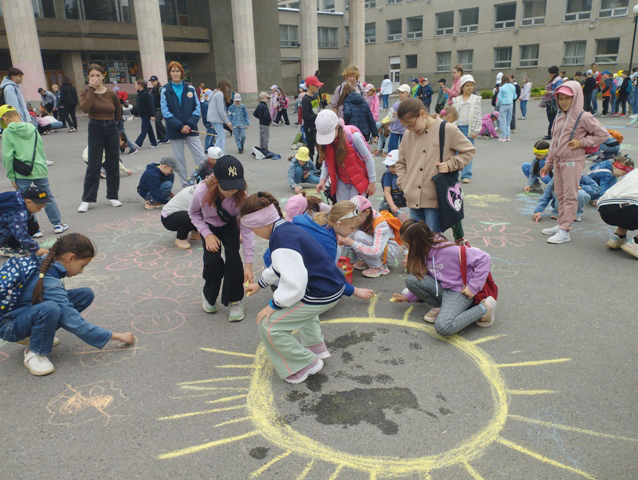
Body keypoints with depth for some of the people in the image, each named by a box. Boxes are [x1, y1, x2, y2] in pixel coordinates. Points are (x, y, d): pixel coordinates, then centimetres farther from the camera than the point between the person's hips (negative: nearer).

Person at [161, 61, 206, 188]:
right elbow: (165, 112, -6)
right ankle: (185, 186, 14)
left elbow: (197, 108, 2)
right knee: (179, 159, 5)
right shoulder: (165, 90, 0)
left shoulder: (190, 88, 4)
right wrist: (180, 126, -15)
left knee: (201, 157, -4)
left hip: (190, 129, 1)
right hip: (174, 130, -1)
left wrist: (190, 124, -12)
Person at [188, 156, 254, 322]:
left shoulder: (241, 196, -36)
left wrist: (248, 265, -30)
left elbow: (247, 229, -30)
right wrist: (207, 234, -25)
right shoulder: (202, 192, -37)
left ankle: (235, 300, 1)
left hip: (230, 225, 0)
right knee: (213, 260, -18)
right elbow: (193, 213, -12)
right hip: (209, 227, 0)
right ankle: (209, 295, 14)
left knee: (233, 257, -21)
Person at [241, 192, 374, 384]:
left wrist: (274, 305, -12)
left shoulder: (281, 240, -23)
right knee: (297, 300, 40)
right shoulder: (289, 229, 11)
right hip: (335, 287, 11)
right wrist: (260, 284, 40)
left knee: (268, 324, -4)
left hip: (322, 296, -11)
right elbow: (279, 267, 29)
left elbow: (293, 284, -28)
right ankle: (316, 346, 40)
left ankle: (304, 365, 10)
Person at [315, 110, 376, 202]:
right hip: (342, 182, 5)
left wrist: (372, 182, -10)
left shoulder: (353, 136, -23)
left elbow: (368, 159, -14)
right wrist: (323, 179, -9)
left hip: (359, 180, -4)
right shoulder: (324, 139, -9)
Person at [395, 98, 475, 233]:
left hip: (435, 199, -5)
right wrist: (404, 183, 5)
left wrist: (450, 164, -10)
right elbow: (401, 162, 18)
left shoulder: (447, 130, -6)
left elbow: (469, 150, 3)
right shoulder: (409, 134, 7)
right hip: (414, 199, 5)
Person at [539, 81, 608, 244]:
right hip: (558, 161, 7)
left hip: (572, 162, -7)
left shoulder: (583, 117, -9)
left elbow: (602, 134, -6)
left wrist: (581, 142, -14)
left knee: (570, 196, -5)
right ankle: (561, 225, 25)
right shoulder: (559, 117, 12)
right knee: (560, 195, 14)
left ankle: (564, 232, -4)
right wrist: (548, 163, 18)